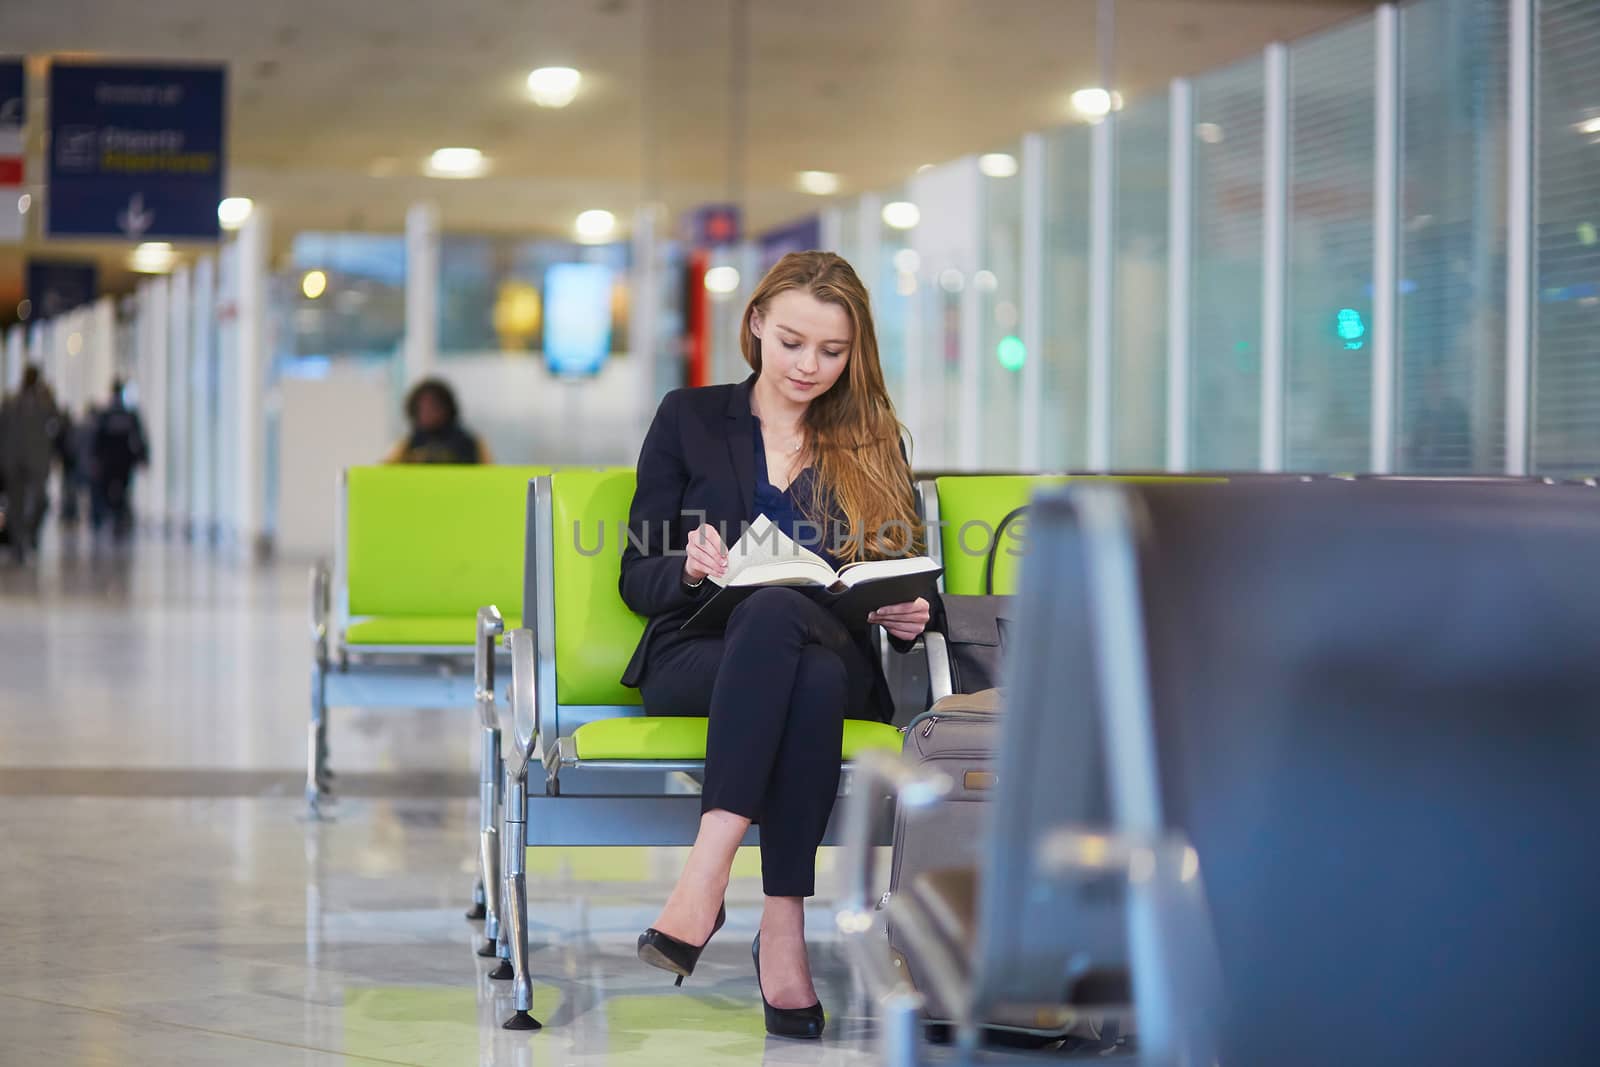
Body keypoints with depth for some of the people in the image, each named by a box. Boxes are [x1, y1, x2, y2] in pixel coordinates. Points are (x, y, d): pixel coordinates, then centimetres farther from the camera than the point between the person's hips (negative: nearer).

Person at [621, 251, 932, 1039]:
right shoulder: (690, 420, 14)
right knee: (811, 674, -38)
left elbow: (903, 587, 17)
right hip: (698, 656, -1)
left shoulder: (873, 445, 19)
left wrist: (908, 617, -8)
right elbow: (637, 581, 10)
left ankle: (705, 877, -48)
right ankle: (781, 931, -46)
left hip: (837, 658, 1)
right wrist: (691, 566, -13)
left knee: (776, 613, -38)